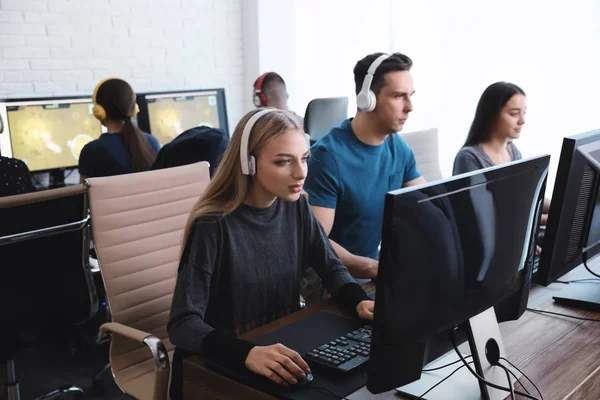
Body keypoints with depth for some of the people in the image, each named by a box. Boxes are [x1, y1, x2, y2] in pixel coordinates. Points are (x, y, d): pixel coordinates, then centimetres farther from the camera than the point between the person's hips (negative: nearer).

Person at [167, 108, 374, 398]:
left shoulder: (296, 207, -3)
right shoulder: (213, 226, -21)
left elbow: (330, 267, 7)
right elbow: (183, 323, -24)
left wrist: (359, 302, -13)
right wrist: (247, 353, -41)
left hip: (282, 346, 5)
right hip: (217, 367, -5)